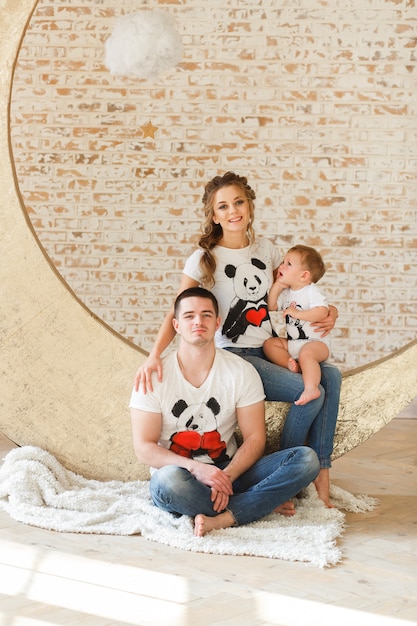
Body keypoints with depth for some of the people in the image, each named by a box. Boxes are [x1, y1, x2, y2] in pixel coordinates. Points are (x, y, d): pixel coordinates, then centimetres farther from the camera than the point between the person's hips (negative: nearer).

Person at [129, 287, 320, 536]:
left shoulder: (242, 372, -1)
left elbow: (255, 438, -3)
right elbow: (144, 448, -9)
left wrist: (226, 476, -21)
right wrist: (196, 468, -24)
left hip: (229, 472, 2)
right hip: (179, 472, -2)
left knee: (306, 459, -19)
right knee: (169, 482, -40)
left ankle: (222, 519, -31)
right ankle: (264, 504, -18)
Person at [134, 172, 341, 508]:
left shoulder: (265, 249, 8)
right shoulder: (204, 259, -7)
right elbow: (177, 314, -14)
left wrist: (328, 310, 4)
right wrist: (154, 356, -30)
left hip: (270, 351, 6)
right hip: (233, 356, -5)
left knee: (331, 376, -19)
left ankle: (322, 471, -10)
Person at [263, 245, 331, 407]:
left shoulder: (312, 291, -11)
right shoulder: (286, 292, 14)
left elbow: (322, 312, -26)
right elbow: (271, 307, 15)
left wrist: (297, 313, -25)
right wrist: (277, 285, 7)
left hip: (316, 342, -8)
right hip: (292, 343, 9)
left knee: (306, 353, -38)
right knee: (269, 343, -7)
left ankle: (311, 388, -50)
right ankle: (290, 364, -25)